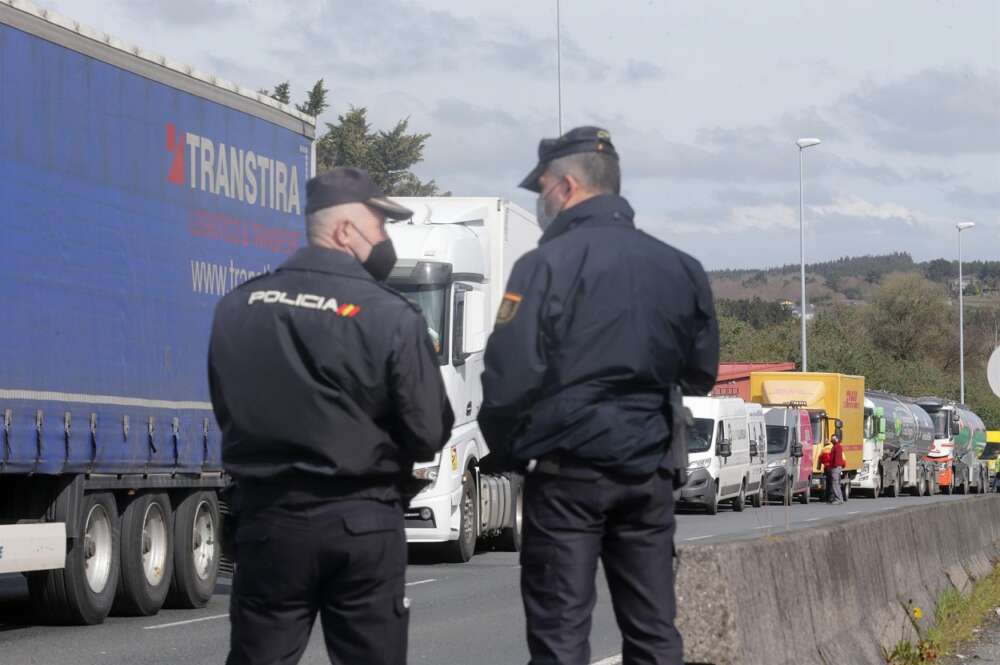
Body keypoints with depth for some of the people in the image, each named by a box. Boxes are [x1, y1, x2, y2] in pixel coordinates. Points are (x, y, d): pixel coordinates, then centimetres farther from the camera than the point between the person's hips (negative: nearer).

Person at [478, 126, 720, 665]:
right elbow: (700, 374, 15)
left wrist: (507, 452, 0)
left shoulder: (546, 266, -10)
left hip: (566, 475, -5)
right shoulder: (679, 269, 8)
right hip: (648, 474, 5)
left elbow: (509, 377, -14)